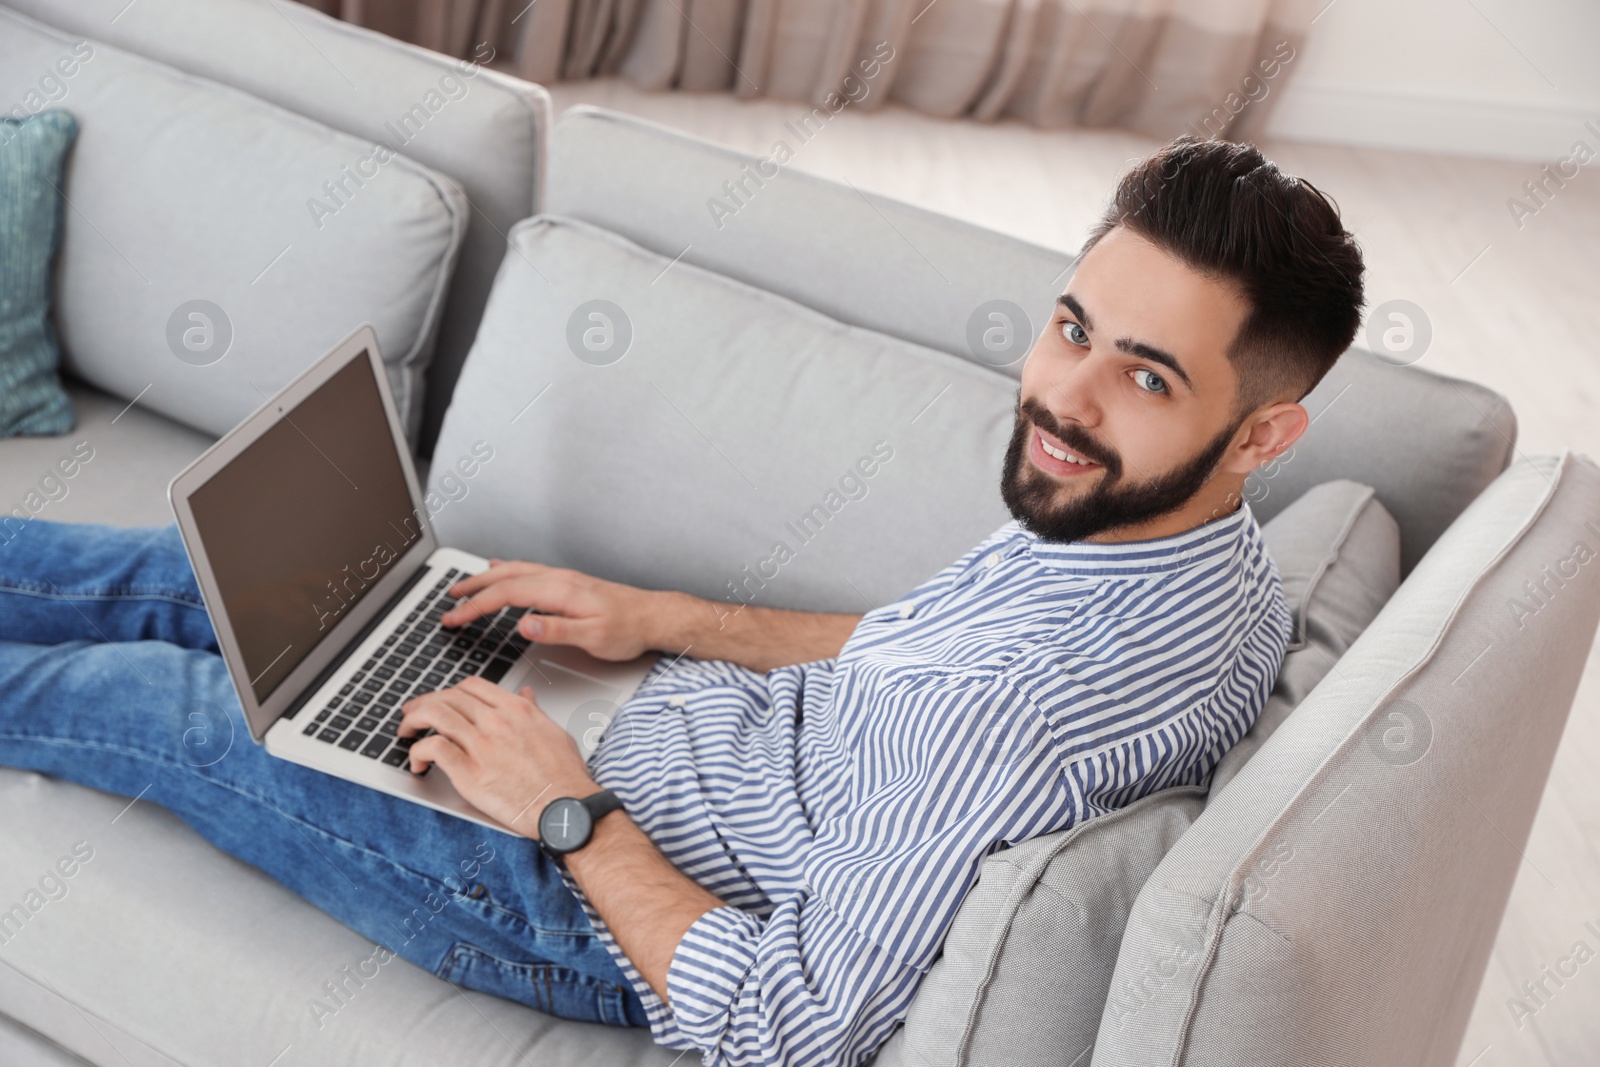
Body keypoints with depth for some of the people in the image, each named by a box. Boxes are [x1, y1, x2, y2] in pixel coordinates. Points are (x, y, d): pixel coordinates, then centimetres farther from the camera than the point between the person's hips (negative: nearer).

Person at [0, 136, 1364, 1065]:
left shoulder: (1025, 711, -38)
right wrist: (664, 617, 4)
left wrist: (566, 808, -18)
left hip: (602, 903, -7)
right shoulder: (1190, 532, -8)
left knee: (160, 703, 7)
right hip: (684, 716, 8)